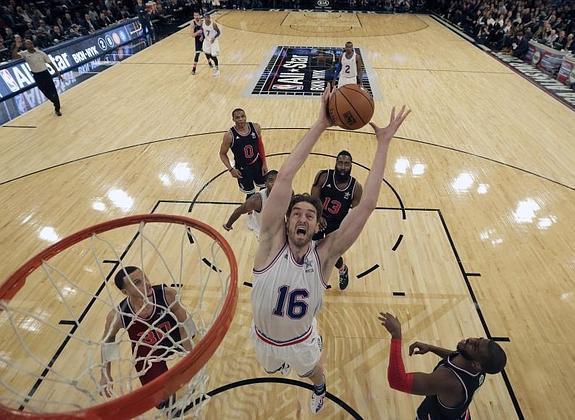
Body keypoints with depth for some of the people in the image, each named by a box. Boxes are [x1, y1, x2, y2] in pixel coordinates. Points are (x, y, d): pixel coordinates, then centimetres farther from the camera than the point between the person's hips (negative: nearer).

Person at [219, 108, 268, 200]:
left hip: (257, 164, 4)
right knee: (251, 194, 8)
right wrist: (231, 169, -18)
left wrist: (264, 163, 2)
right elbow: (222, 154, -8)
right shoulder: (229, 135, -21)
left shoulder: (255, 127, -12)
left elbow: (260, 145, 3)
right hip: (242, 169, -4)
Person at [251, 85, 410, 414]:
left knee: (313, 372, 33)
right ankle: (281, 362, 71)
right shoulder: (272, 243, -32)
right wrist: (320, 126, -44)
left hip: (302, 340, 0)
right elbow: (285, 177, -43)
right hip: (265, 338, 0)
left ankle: (320, 388, 70)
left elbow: (367, 204, -36)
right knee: (272, 368, 34)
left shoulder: (324, 254, -30)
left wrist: (384, 143, -36)